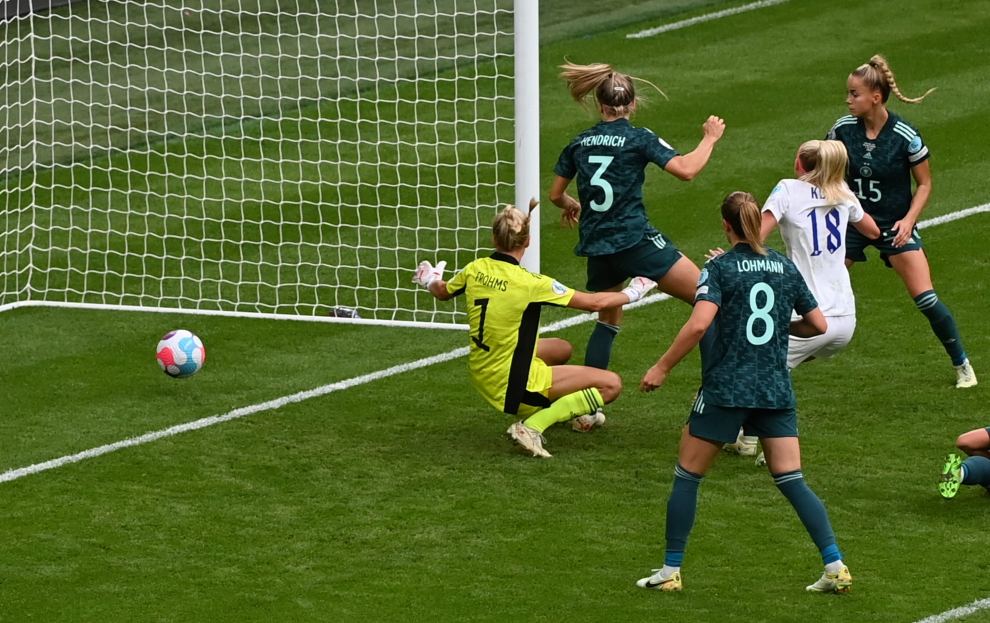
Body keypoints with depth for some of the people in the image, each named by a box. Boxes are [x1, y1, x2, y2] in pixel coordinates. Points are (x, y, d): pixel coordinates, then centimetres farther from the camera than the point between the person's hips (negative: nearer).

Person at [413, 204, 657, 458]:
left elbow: (442, 292, 17)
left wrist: (430, 281, 41)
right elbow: (593, 303, -15)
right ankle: (533, 426, -14)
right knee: (610, 384, -9)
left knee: (561, 349, 30)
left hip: (482, 374, 8)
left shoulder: (475, 270, -5)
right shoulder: (528, 283, -22)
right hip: (511, 385, -8)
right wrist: (632, 293, 2)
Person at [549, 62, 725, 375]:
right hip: (635, 240, -6)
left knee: (608, 321, 23)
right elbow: (686, 169, -15)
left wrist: (571, 206, 41)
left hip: (595, 245, 6)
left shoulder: (579, 143, 10)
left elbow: (556, 194, 19)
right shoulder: (639, 139, -5)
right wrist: (710, 139, 2)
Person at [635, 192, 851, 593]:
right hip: (777, 390, 4)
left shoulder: (720, 268, -6)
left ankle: (670, 571, 10)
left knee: (687, 476, 9)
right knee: (791, 481, 7)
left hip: (726, 389, -4)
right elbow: (819, 325, 12)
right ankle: (835, 567, -2)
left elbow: (699, 323, -20)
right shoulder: (785, 267, 8)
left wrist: (661, 368, -12)